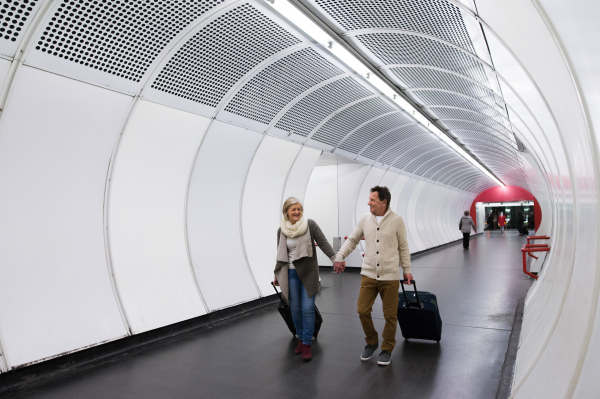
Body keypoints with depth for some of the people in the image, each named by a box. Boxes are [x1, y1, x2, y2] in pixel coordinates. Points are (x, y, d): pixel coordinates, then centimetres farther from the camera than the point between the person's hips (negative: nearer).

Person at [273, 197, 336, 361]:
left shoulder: (310, 224, -7)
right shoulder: (282, 230, 2)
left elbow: (323, 243, -8)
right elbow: (281, 255, 11)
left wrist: (335, 258, -18)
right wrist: (277, 275, 15)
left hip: (308, 272, -3)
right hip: (291, 273, 3)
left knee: (308, 309, -4)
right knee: (295, 309, 9)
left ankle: (307, 344, 11)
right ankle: (301, 339, 28)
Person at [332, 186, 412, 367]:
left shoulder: (396, 220, -6)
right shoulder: (365, 219, 2)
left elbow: (403, 247, 2)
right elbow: (352, 240, 11)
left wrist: (407, 269, 3)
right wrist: (339, 257, 3)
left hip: (390, 276, -2)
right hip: (368, 274, 3)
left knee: (390, 315, 6)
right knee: (363, 311, 2)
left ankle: (387, 349, 27)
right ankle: (371, 342, 28)